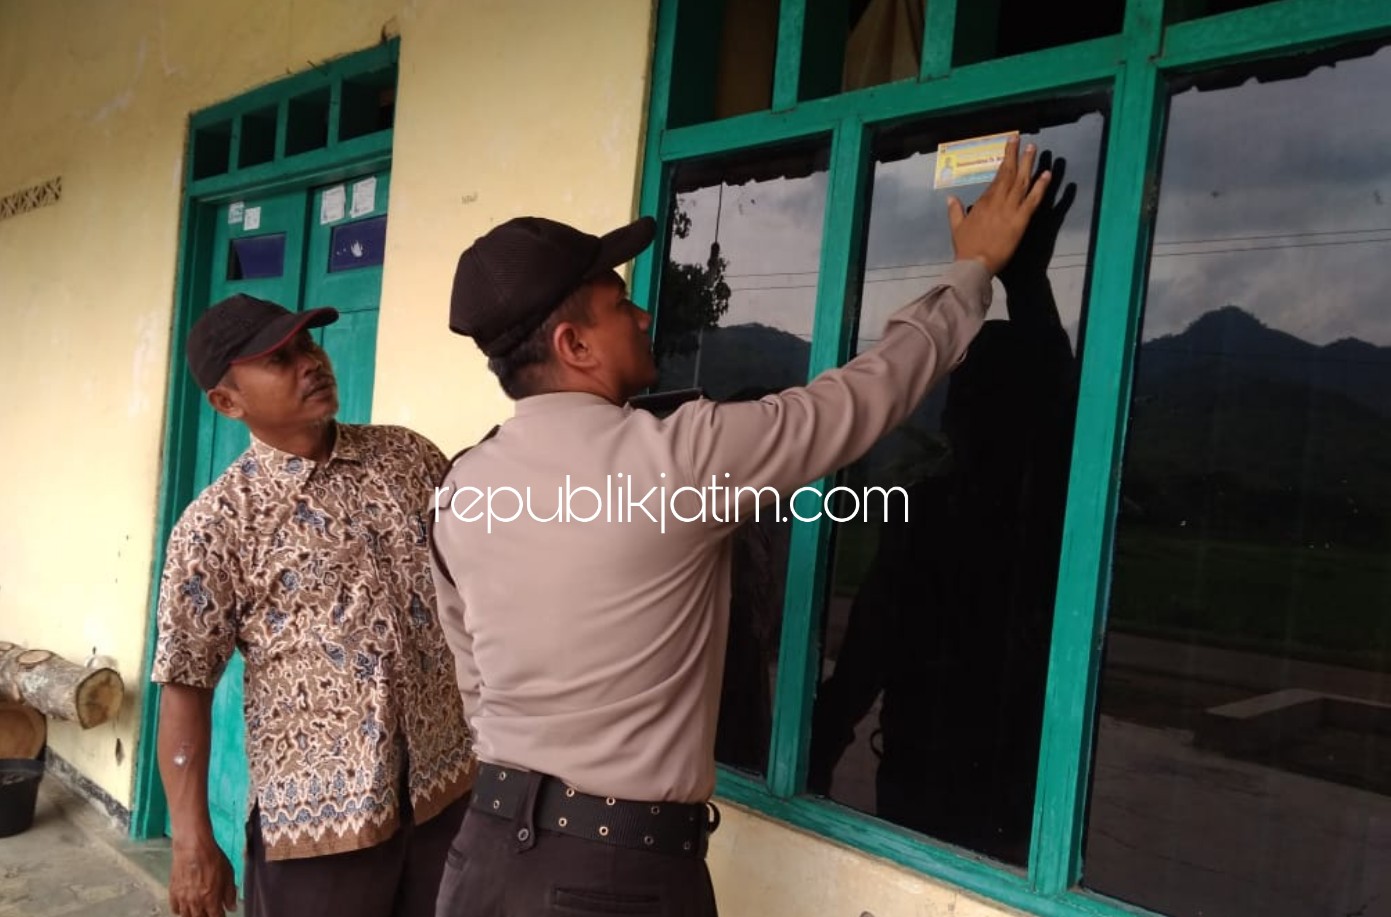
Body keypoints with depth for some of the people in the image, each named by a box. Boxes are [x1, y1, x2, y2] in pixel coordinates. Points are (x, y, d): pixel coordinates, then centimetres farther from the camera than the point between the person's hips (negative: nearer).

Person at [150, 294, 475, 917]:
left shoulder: (411, 455, 1)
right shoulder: (217, 524, -9)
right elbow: (186, 687, -7)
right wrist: (192, 841, -9)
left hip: (448, 784, 4)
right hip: (317, 813, -3)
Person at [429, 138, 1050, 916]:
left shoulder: (459, 495, -1)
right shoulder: (678, 456, -20)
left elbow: (476, 682, 10)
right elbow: (868, 392, -9)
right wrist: (976, 266, 5)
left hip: (490, 850, 6)